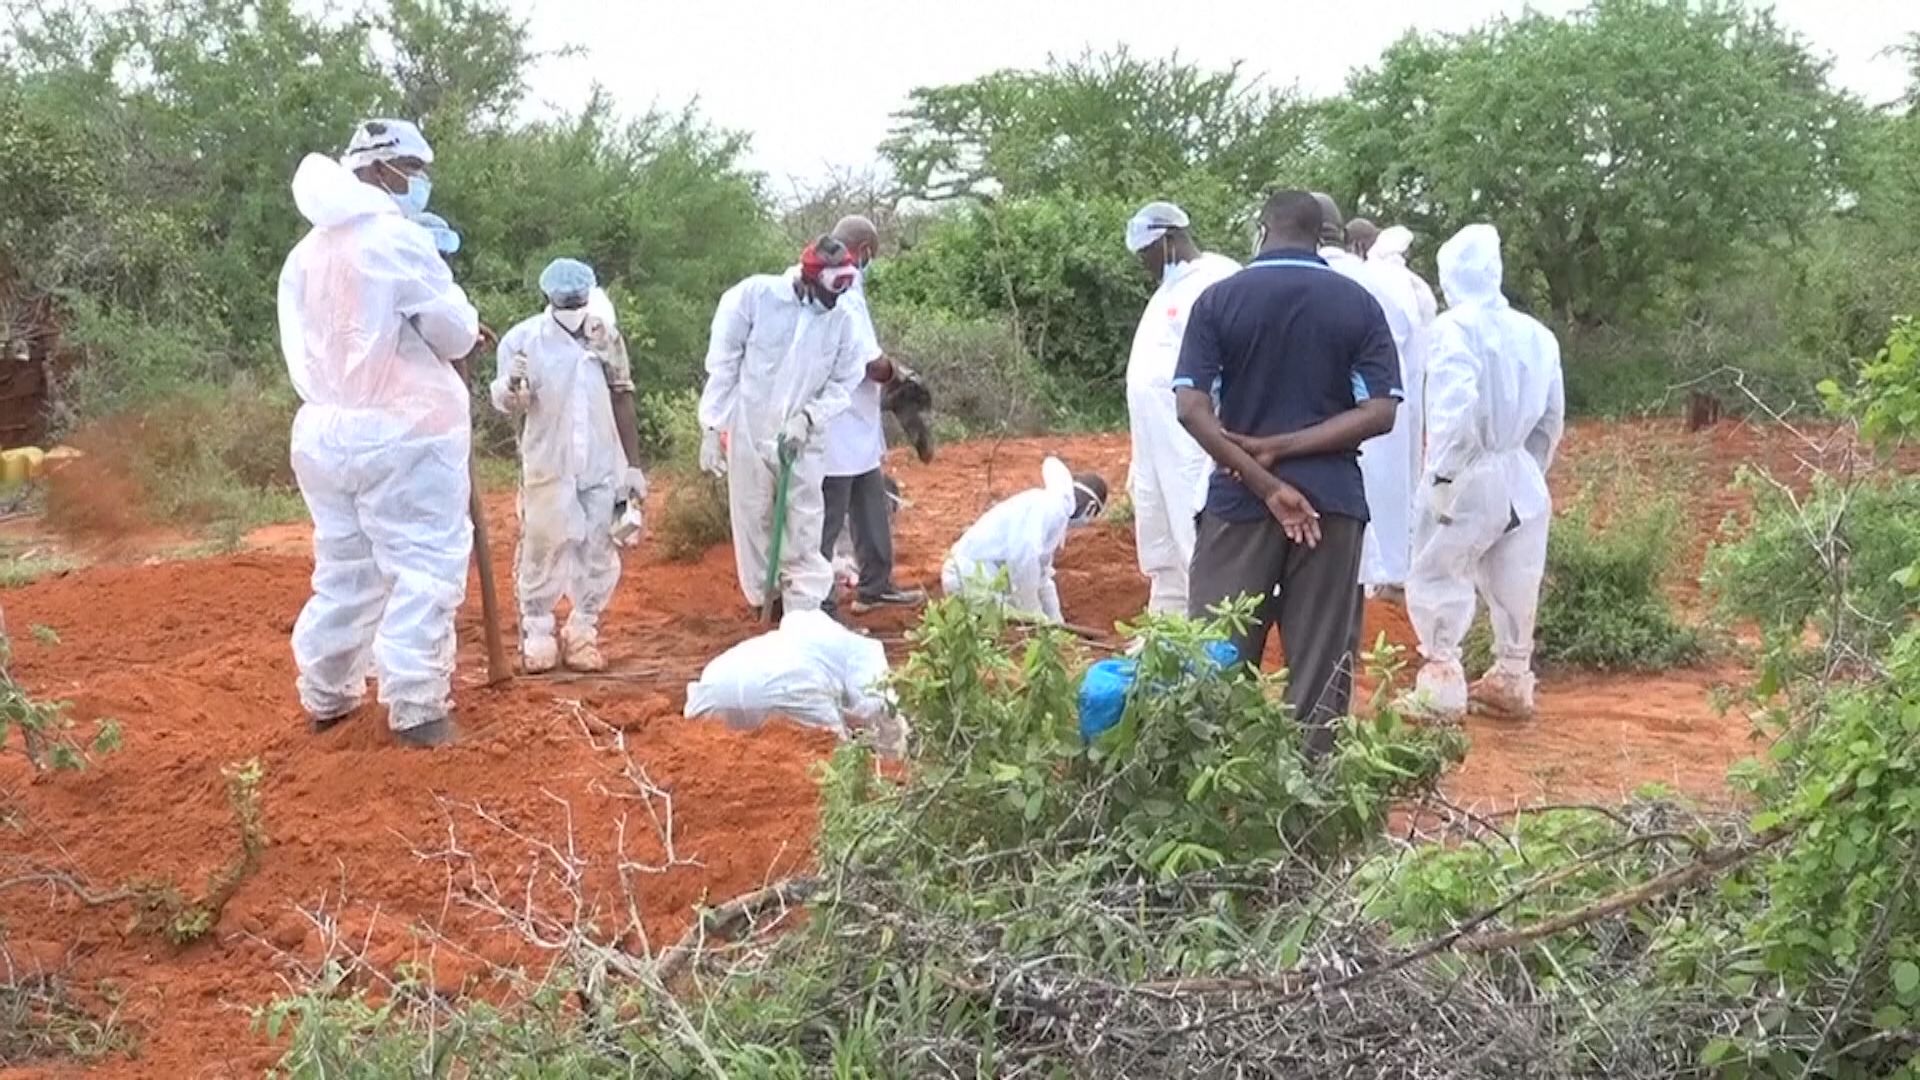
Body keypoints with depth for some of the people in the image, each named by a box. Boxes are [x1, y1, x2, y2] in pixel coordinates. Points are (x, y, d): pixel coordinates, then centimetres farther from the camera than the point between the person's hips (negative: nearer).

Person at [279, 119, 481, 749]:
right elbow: (454, 333, -10)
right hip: (402, 431, -7)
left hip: (324, 431, 7)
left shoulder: (306, 252, 12)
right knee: (423, 568, -2)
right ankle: (415, 708, -6)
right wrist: (460, 323, 15)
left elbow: (309, 346, 15)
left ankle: (326, 697, 27)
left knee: (344, 569, 18)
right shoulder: (396, 236, -11)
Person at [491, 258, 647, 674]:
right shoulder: (522, 338, -5)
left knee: (598, 556, 4)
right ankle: (537, 635, 14)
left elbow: (622, 400, 8)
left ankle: (582, 634, 16)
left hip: (602, 467, 2)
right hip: (548, 467, -2)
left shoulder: (606, 335, 3)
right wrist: (512, 385, -29)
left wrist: (634, 465, 6)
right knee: (543, 552, 2)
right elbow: (508, 406, -4)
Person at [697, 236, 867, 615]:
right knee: (753, 524, 11)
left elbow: (844, 383, 1)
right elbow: (722, 366, -7)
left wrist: (807, 418, -15)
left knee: (805, 532, 0)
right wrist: (712, 428, -6)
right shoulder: (753, 296, -13)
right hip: (748, 433, -1)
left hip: (803, 440, 1)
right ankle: (765, 606, 27)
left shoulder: (841, 319, -6)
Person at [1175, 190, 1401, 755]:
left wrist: (1265, 484, -12)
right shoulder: (1358, 304, 3)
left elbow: (1192, 408, -9)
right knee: (1321, 662, 6)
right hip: (1332, 500, 1)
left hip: (1239, 501, -1)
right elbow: (1379, 412, -5)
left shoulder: (1218, 300, 1)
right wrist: (1281, 449, -7)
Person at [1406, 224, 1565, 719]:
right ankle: (1512, 682, 27)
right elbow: (1553, 417, 13)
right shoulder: (1536, 334, 8)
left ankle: (1442, 683, 1)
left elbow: (1457, 406, -22)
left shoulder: (1456, 326, -12)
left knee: (1436, 577, 3)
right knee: (1514, 586, 15)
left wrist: (1442, 474, -18)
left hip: (1470, 474, -7)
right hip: (1522, 478, 7)